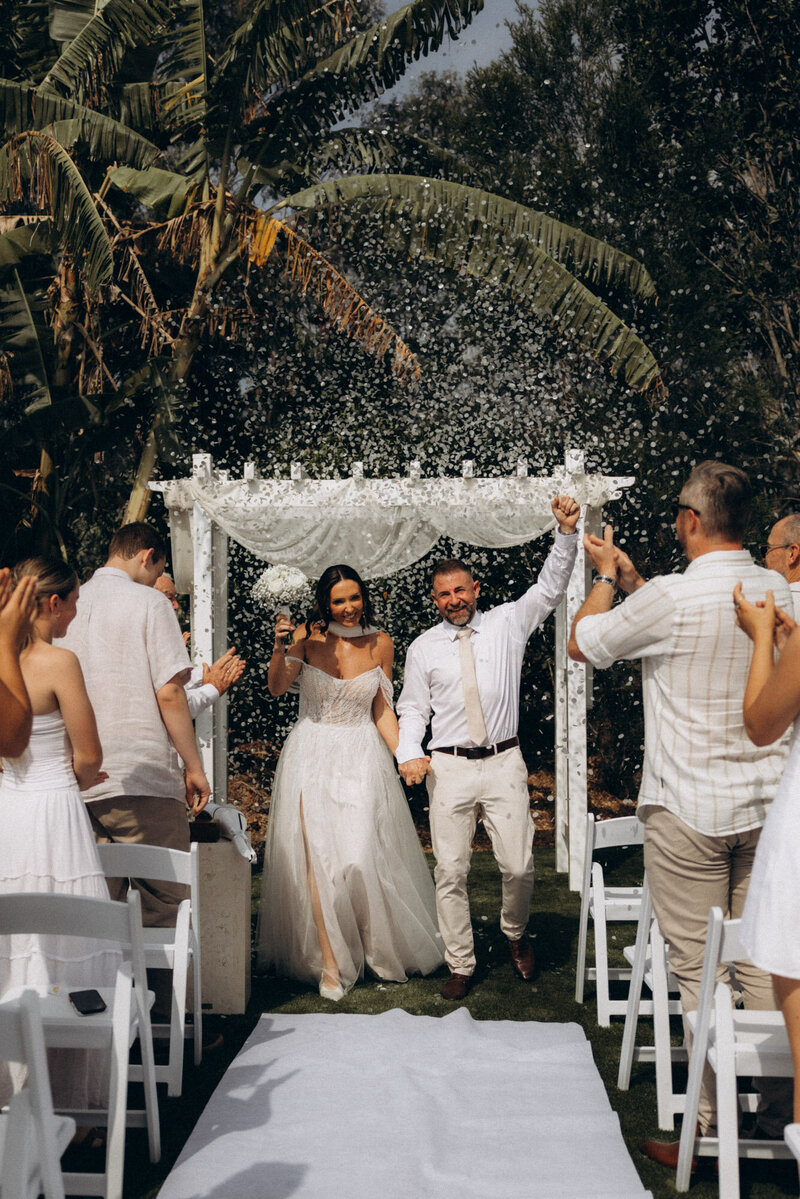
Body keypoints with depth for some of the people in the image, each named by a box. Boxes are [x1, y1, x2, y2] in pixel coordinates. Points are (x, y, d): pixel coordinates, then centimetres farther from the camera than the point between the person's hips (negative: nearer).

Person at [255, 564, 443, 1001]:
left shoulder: (379, 643, 2)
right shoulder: (308, 636, -2)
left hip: (363, 757, 1)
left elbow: (381, 710, 7)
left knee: (361, 857, -6)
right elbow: (276, 688, -10)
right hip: (312, 756, 0)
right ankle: (330, 963, 4)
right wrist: (281, 647, -26)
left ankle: (378, 951, 18)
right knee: (318, 858, -6)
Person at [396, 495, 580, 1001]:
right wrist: (409, 753, -7)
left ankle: (516, 933, 33)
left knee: (519, 867, 1)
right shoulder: (423, 649, 8)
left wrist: (566, 532, -16)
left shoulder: (508, 623, 6)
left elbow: (551, 587, -2)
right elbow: (412, 709, 11)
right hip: (448, 767, 0)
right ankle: (461, 965, 17)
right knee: (451, 872, 2)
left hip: (505, 763, 0)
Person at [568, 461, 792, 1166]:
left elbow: (582, 644, 1)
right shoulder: (782, 593, 3)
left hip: (688, 810, -6)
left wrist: (606, 576, 16)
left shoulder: (670, 597, -16)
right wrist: (631, 577, 25)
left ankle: (708, 1133, 10)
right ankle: (778, 1118, 20)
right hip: (767, 808, 6)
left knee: (698, 973, 2)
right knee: (763, 967, 13)